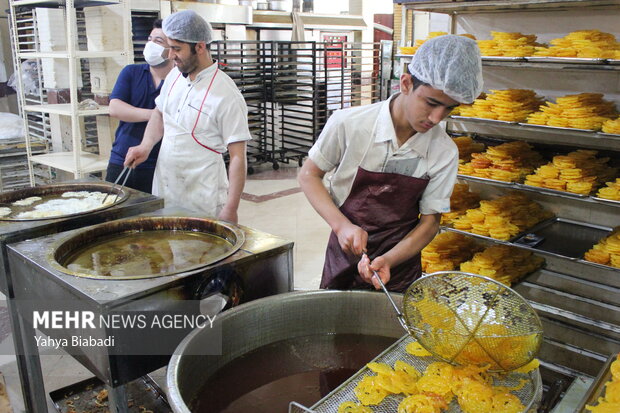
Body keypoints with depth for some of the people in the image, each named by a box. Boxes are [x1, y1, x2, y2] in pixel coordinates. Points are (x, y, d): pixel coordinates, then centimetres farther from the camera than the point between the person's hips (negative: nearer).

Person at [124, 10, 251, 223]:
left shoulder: (226, 95, -17)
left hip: (202, 200, -6)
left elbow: (238, 157, -17)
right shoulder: (175, 75, 3)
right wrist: (145, 146, 3)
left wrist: (231, 210, -20)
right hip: (163, 190, 7)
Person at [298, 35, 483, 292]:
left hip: (400, 262, 1)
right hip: (344, 256, 0)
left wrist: (388, 260, -23)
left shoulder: (445, 153, -14)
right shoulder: (348, 124, -19)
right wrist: (341, 225, -22)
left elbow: (430, 222, -7)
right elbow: (309, 175, -7)